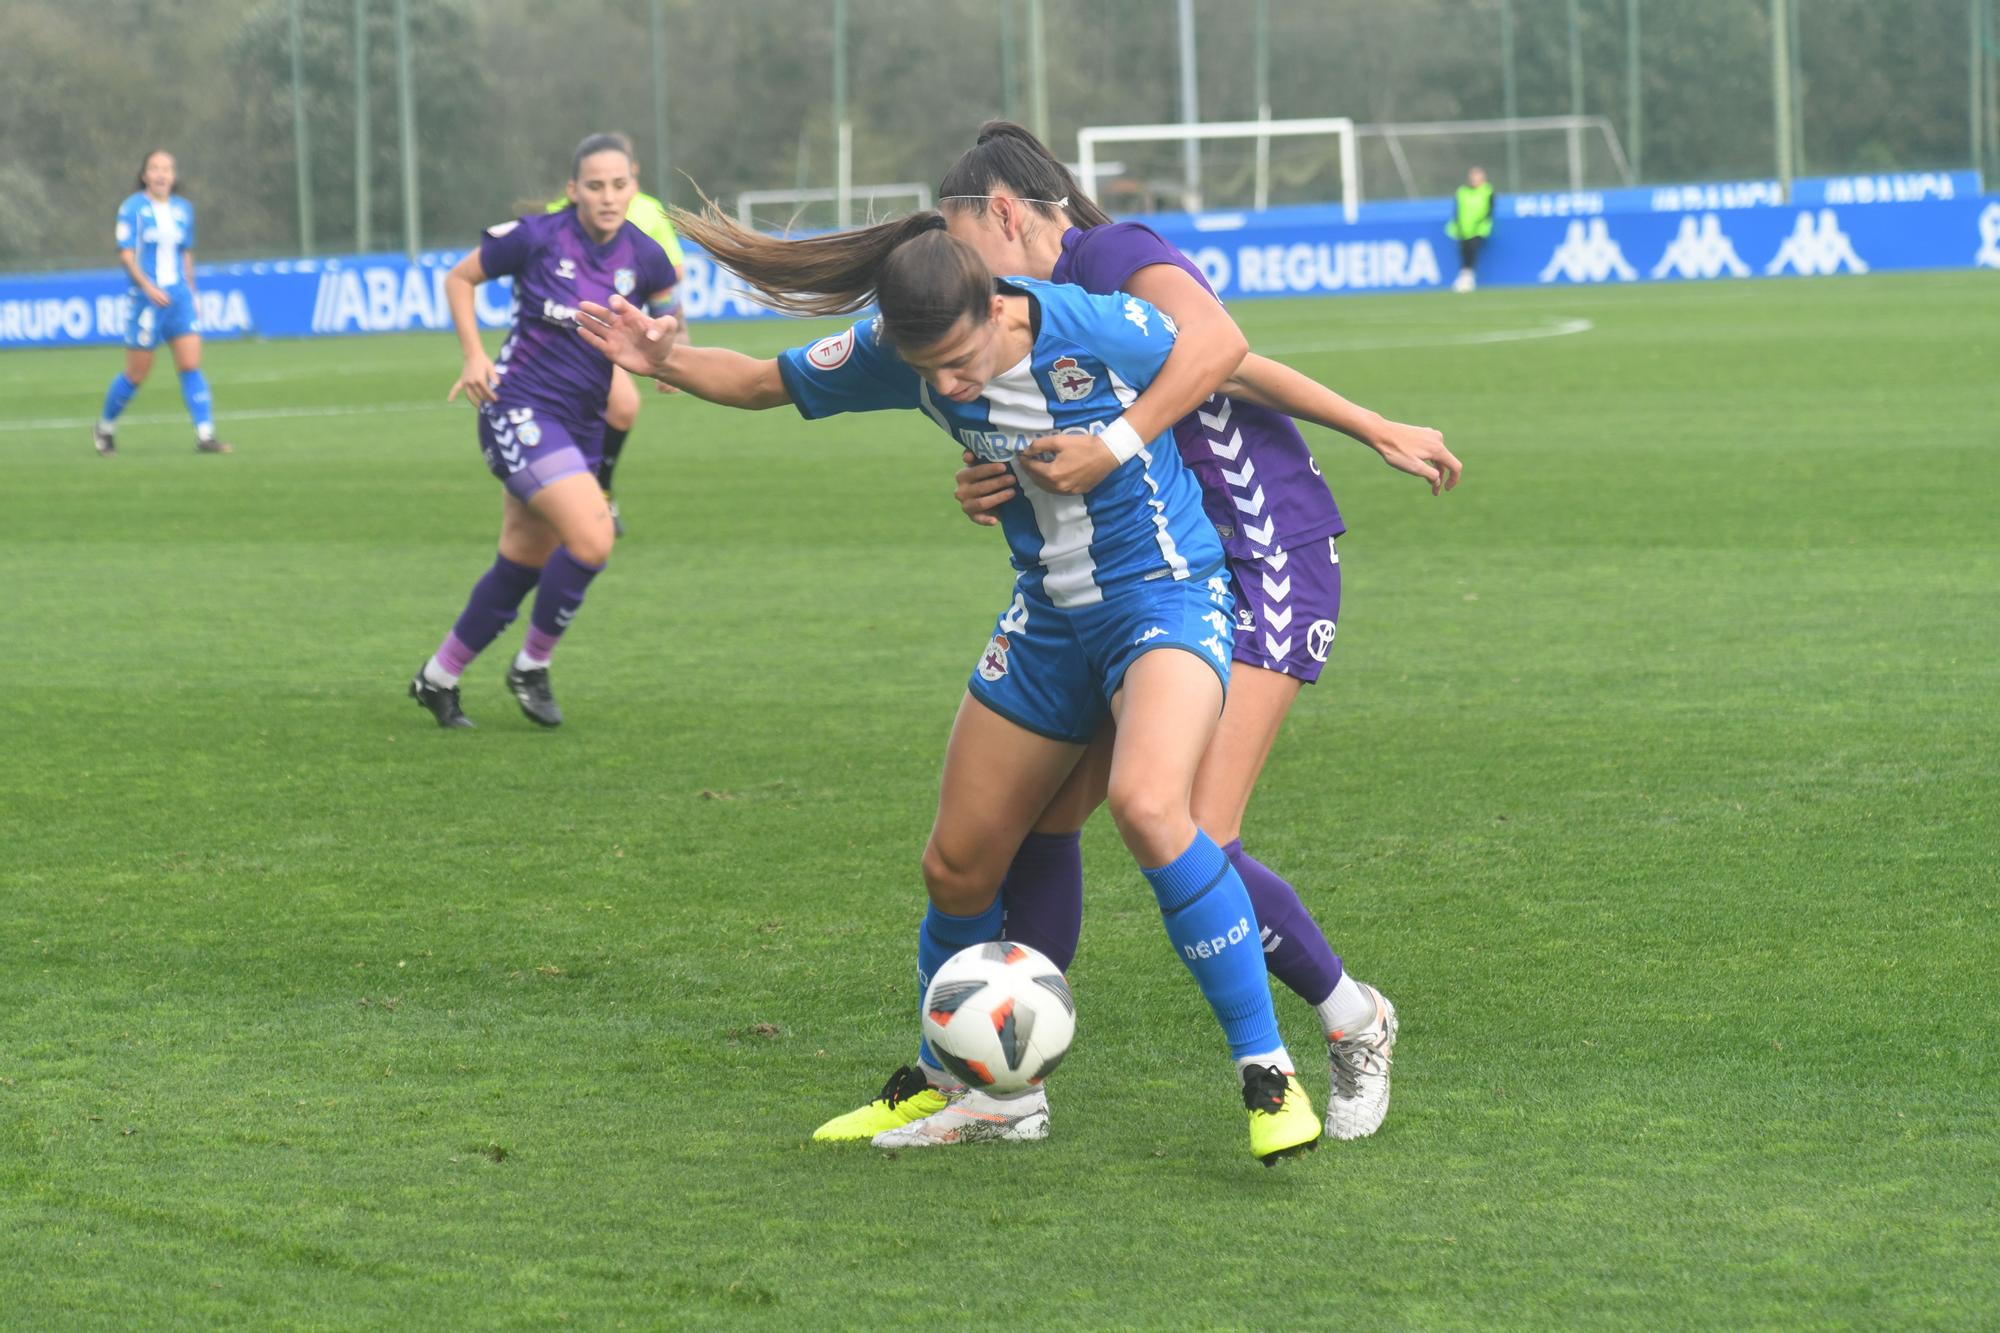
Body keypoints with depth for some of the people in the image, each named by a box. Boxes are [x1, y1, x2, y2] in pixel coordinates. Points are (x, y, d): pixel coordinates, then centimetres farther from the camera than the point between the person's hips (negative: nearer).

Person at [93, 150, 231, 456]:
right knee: (137, 374, 3)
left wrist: (190, 290, 15)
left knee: (192, 366, -8)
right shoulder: (132, 207, -6)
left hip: (179, 295, 4)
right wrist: (148, 287, -22)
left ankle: (205, 435, -12)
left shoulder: (183, 209, 9)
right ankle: (105, 428, 24)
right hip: (146, 298, -4)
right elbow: (126, 253, -11)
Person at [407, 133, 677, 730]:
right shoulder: (537, 238, -12)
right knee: (593, 539, -22)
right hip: (519, 409, -6)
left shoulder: (643, 258, -2)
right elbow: (459, 279, 2)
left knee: (522, 565, 13)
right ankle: (531, 667, -1)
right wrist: (474, 355, -9)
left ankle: (438, 678, 31)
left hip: (581, 425, 6)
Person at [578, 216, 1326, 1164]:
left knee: (1145, 803, -33)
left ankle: (1268, 1074, -23)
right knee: (956, 868, 8)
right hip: (1049, 615, 6)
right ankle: (970, 1092, 33)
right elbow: (763, 384, 4)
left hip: (1167, 592, -6)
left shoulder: (1098, 331, -25)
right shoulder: (895, 354, -10)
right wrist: (665, 362, -14)